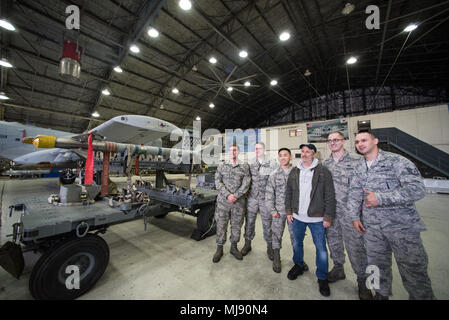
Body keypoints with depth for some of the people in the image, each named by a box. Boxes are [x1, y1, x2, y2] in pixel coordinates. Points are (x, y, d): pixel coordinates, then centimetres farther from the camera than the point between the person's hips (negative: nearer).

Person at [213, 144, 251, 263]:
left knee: (236, 225, 13)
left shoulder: (245, 167, 3)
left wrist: (235, 196, -14)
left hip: (239, 202, 1)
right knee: (221, 225, 8)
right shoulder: (221, 166, 4)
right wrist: (227, 195, -15)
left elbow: (246, 184, -4)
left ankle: (234, 247, 35)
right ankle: (219, 249, 27)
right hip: (223, 201, 0)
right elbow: (218, 183, -3)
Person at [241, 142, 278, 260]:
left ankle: (270, 247, 30)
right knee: (249, 222, 11)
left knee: (267, 223, 9)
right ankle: (247, 244, 30)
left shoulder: (273, 164, -3)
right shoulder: (251, 165, 7)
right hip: (252, 198, 3)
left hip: (266, 198, -2)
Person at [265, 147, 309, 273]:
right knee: (277, 234, 10)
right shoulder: (274, 174, -3)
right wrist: (272, 210, -6)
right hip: (279, 210, 0)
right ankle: (276, 258, 30)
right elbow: (269, 194, -3)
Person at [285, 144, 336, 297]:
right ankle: (298, 266, 43)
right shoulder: (294, 171, 4)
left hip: (317, 218, -3)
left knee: (321, 248, 8)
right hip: (297, 216, 4)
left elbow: (330, 196, -7)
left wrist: (328, 217, -9)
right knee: (297, 243, 19)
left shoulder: (323, 171, -7)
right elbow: (288, 192, 7)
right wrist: (289, 211, 4)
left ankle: (322, 278, 31)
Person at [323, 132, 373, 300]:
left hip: (350, 211, -4)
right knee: (333, 241, 18)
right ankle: (338, 269, 39)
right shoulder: (325, 163, 8)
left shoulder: (357, 160, -6)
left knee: (355, 245, 2)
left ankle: (363, 281, 24)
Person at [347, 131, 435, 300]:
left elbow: (417, 189, -17)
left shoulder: (396, 161, -9)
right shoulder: (359, 169, 6)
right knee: (377, 265, 18)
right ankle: (381, 293, 39)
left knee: (413, 270, 6)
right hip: (371, 228, 5)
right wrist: (355, 217, 3)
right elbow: (354, 194, 9)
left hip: (402, 226, -4)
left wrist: (380, 198, -20)